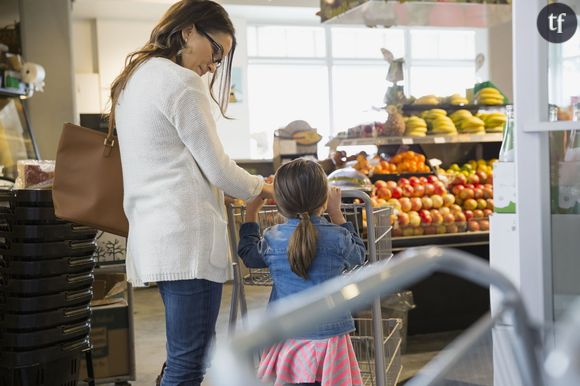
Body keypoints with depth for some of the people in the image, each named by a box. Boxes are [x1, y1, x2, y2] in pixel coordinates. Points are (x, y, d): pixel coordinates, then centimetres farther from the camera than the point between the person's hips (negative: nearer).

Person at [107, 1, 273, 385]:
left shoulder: (133, 79, 17)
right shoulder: (181, 83, -12)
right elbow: (218, 169, -9)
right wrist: (263, 188, 9)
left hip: (155, 234, 10)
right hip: (187, 236, -10)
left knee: (187, 355, 17)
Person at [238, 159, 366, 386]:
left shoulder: (272, 239, -5)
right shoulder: (337, 237, -9)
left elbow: (248, 255, 17)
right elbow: (358, 255, 14)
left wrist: (251, 212, 26)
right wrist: (337, 214, 16)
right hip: (328, 338, -1)